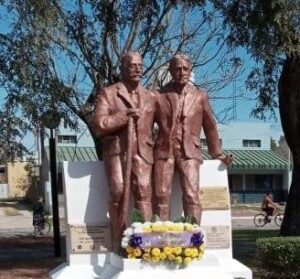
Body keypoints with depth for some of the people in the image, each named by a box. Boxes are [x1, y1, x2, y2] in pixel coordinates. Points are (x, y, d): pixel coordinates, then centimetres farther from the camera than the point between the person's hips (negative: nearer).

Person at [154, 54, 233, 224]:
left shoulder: (200, 96, 12)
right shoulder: (160, 95, 11)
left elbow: (210, 126, 16)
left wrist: (217, 154, 16)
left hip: (189, 152, 0)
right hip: (164, 150, 1)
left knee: (191, 196, -13)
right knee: (161, 197, -7)